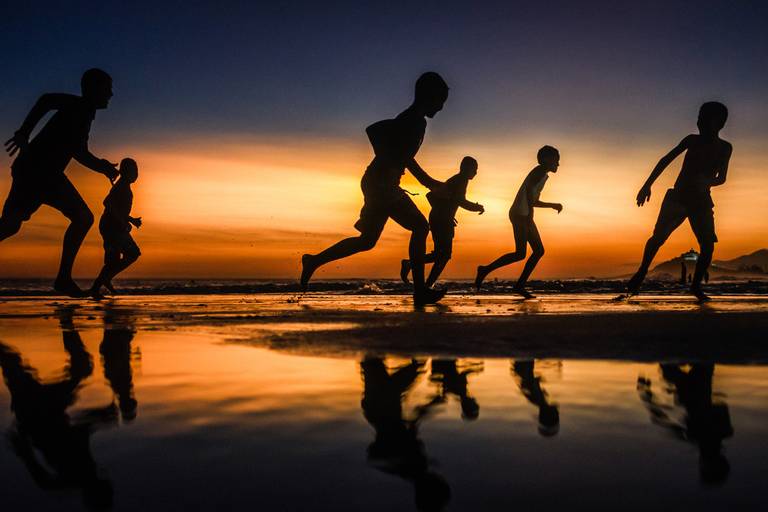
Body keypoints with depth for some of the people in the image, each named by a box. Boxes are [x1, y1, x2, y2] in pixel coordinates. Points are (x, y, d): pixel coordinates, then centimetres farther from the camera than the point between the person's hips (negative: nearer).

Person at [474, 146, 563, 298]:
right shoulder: (541, 171, -4)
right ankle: (485, 270, -9)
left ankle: (520, 285, 3)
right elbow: (529, 188, -21)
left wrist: (552, 205, 36)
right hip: (520, 214, -10)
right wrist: (529, 214, -26)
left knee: (539, 251, 4)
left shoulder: (541, 174, 25)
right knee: (520, 254, -15)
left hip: (524, 215, 10)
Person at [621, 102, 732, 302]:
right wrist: (647, 185, -8)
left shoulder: (724, 147, 4)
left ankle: (696, 285, 3)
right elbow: (666, 160, 2)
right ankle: (640, 275, -2)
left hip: (701, 201, 1)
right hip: (677, 197, -1)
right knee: (659, 237, -12)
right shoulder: (692, 140, 3)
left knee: (708, 245, -10)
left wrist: (706, 182, -24)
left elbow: (721, 178, 0)